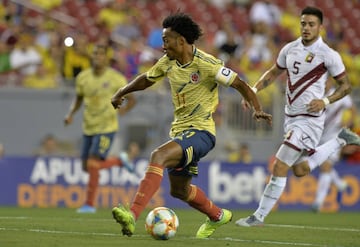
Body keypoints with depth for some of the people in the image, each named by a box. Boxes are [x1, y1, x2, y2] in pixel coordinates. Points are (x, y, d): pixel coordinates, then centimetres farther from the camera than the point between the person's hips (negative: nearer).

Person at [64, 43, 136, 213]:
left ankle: (90, 204, -3)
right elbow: (78, 99, 16)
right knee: (87, 167, 10)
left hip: (106, 127, -6)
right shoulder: (83, 77, 1)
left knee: (93, 164, -16)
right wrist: (70, 114, -2)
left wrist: (121, 111, -21)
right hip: (88, 128, 6)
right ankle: (119, 161, 36)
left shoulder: (116, 78, -10)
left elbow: (131, 100, -2)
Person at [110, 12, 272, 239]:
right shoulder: (168, 62, 4)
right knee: (179, 190, 20)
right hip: (179, 130, 9)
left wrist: (257, 109, -27)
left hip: (200, 131, -9)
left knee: (158, 156, -33)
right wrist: (122, 92, 24)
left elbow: (240, 84, -14)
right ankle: (218, 216, 48)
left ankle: (133, 215, -42)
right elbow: (147, 79, 24)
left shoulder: (206, 64, -17)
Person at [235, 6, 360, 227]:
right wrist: (254, 90, 6)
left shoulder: (328, 55, -11)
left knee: (280, 167, -11)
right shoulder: (290, 49, 6)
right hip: (291, 116, 7)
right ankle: (340, 140, 33)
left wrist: (325, 101, -19)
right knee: (301, 170, 17)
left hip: (310, 118, -7)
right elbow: (274, 73, 21)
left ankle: (259, 216, -2)